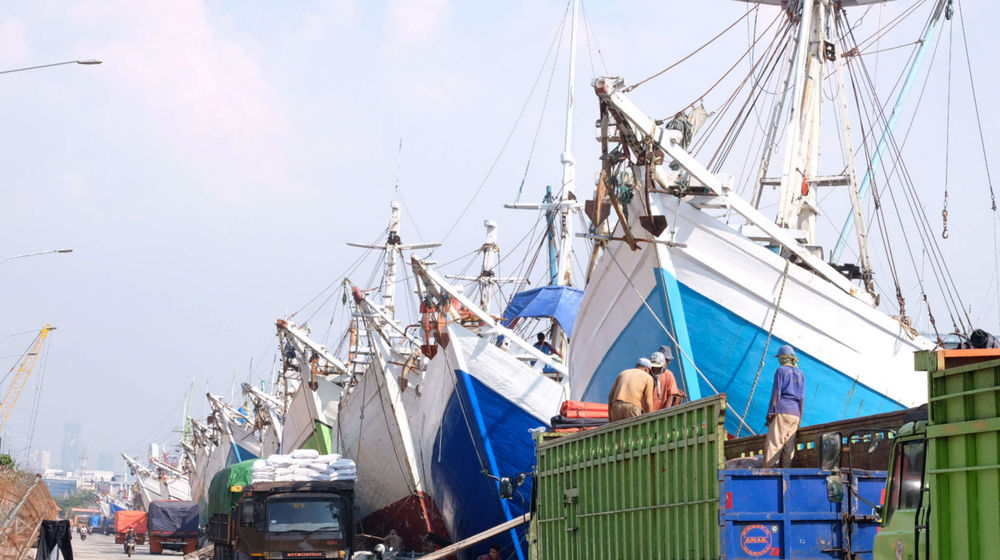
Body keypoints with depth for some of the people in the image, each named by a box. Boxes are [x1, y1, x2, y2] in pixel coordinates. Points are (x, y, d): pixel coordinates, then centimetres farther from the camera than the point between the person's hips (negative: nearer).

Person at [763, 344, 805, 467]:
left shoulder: (781, 371, 0)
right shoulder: (801, 374, 16)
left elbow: (776, 392, -5)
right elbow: (802, 397, 15)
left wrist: (770, 411, -5)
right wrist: (800, 417, 17)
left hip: (781, 411, -6)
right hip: (795, 413, 6)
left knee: (773, 443, -10)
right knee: (789, 445, 4)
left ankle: (769, 470, -19)